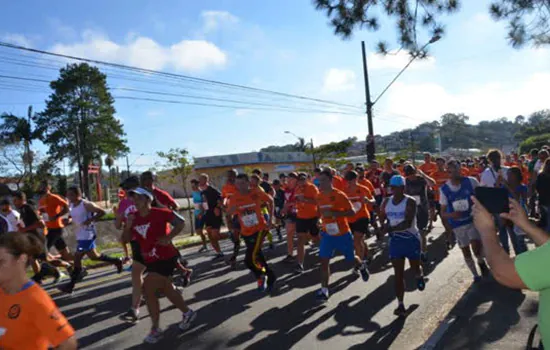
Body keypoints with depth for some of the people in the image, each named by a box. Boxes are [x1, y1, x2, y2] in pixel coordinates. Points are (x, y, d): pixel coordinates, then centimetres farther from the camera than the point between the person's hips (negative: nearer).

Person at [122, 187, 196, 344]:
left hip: (165, 258, -7)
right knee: (167, 290, 18)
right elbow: (126, 240, 5)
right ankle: (187, 313, 40)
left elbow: (181, 222, -12)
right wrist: (128, 226, -12)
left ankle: (155, 329, 4)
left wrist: (168, 238, -20)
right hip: (151, 260, 7)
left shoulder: (159, 212, -16)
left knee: (148, 289, -13)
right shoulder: (134, 218, 2)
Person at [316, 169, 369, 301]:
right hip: (327, 234, 4)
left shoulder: (339, 195, -20)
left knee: (351, 258, 16)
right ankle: (324, 290, 2)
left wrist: (334, 213, -31)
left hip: (343, 234, -4)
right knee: (324, 261, -6)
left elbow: (352, 212, -22)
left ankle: (362, 266, 51)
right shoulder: (319, 196, -1)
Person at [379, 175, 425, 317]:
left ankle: (420, 277, 54)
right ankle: (400, 304, 7)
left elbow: (408, 223, -28)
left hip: (411, 239, -3)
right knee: (398, 274, 1)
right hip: (395, 241, 3)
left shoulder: (410, 202, -17)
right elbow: (382, 219, 12)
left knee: (415, 269, 16)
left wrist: (390, 228, -36)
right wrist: (384, 227, -7)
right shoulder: (386, 202, 0)